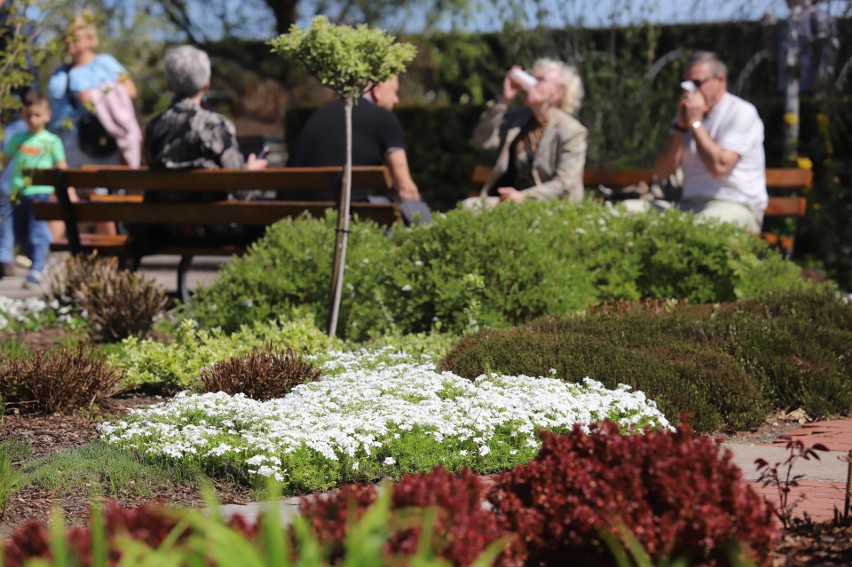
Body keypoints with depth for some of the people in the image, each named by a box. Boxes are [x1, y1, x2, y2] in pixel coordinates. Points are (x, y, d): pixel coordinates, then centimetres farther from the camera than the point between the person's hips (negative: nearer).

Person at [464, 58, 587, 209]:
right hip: (507, 198, 6)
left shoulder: (572, 132, -6)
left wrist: (523, 197, -24)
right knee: (468, 206, -18)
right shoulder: (517, 118, 13)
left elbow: (565, 185, -13)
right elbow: (483, 140, 1)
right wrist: (504, 100, -5)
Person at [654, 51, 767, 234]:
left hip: (736, 204, -6)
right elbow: (662, 172, 9)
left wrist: (695, 122, -11)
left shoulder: (742, 113, -3)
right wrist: (680, 126, -2)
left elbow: (719, 167, -19)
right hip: (690, 203, 6)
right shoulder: (686, 113, 18)